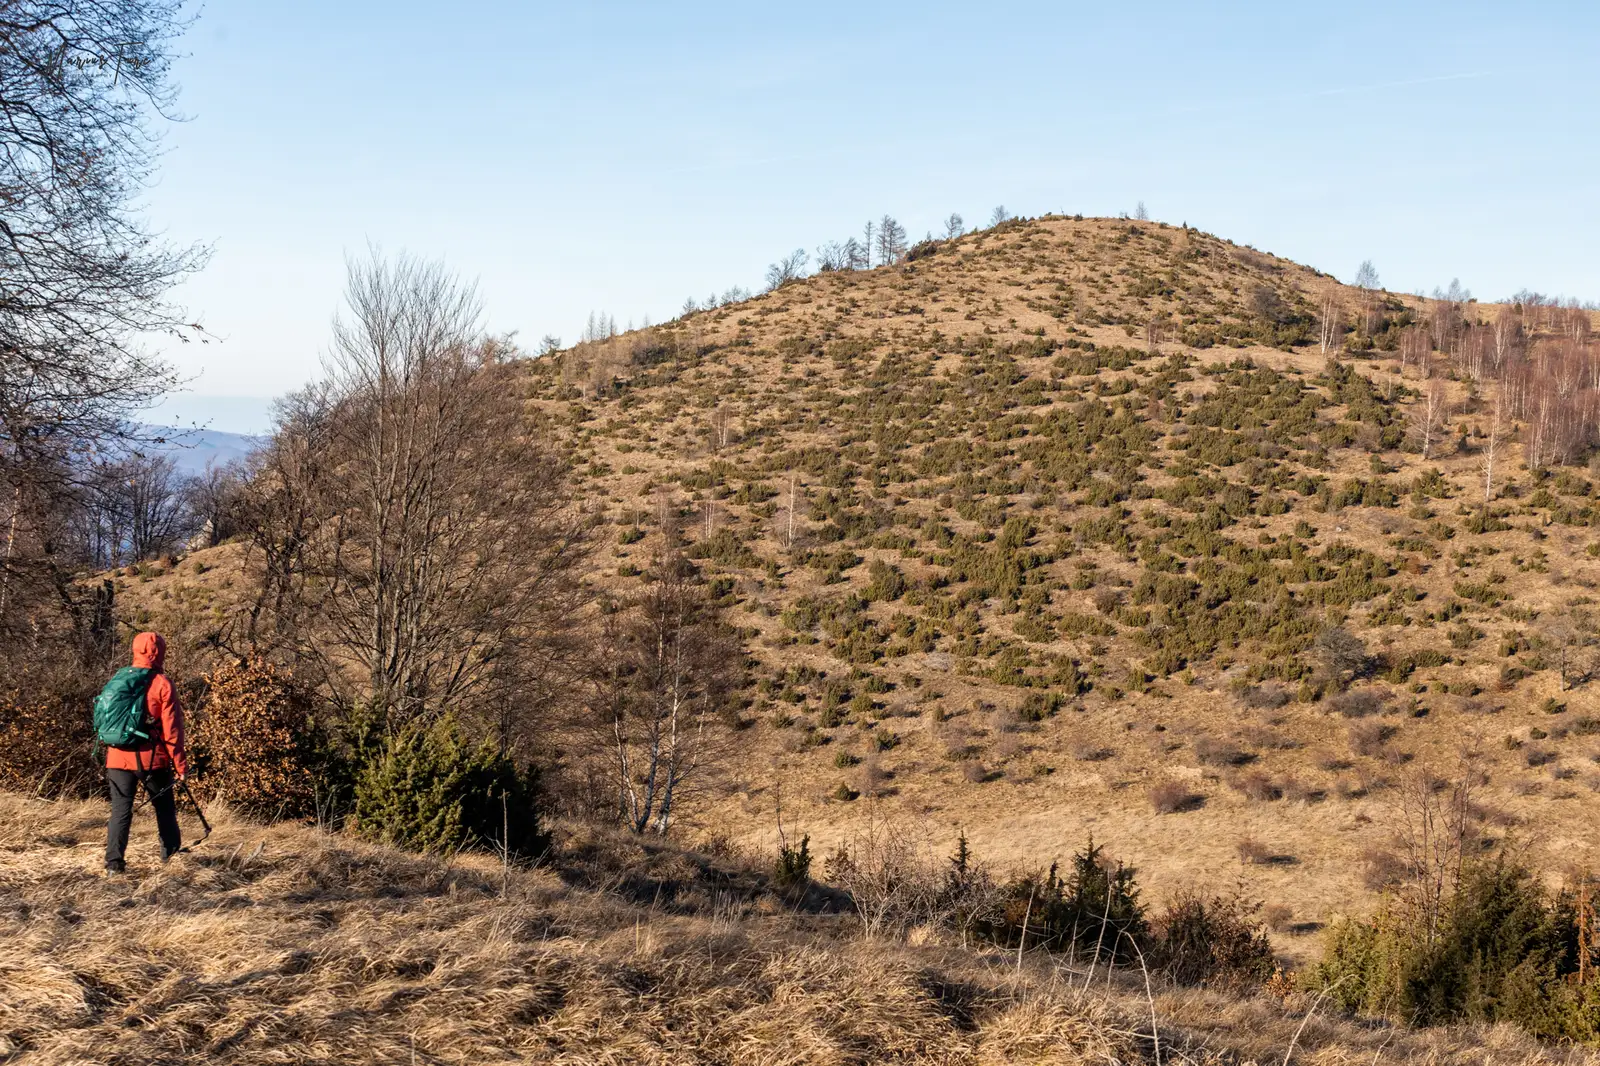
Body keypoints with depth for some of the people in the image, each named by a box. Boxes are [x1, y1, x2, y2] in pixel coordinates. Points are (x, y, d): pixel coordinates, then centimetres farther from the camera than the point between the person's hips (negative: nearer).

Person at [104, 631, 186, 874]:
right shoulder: (162, 684, -8)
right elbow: (171, 728, -9)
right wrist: (179, 763, -5)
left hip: (118, 758, 3)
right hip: (152, 759, -3)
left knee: (120, 809, 4)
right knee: (164, 807, 14)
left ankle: (114, 862, -6)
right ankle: (171, 855, 21)